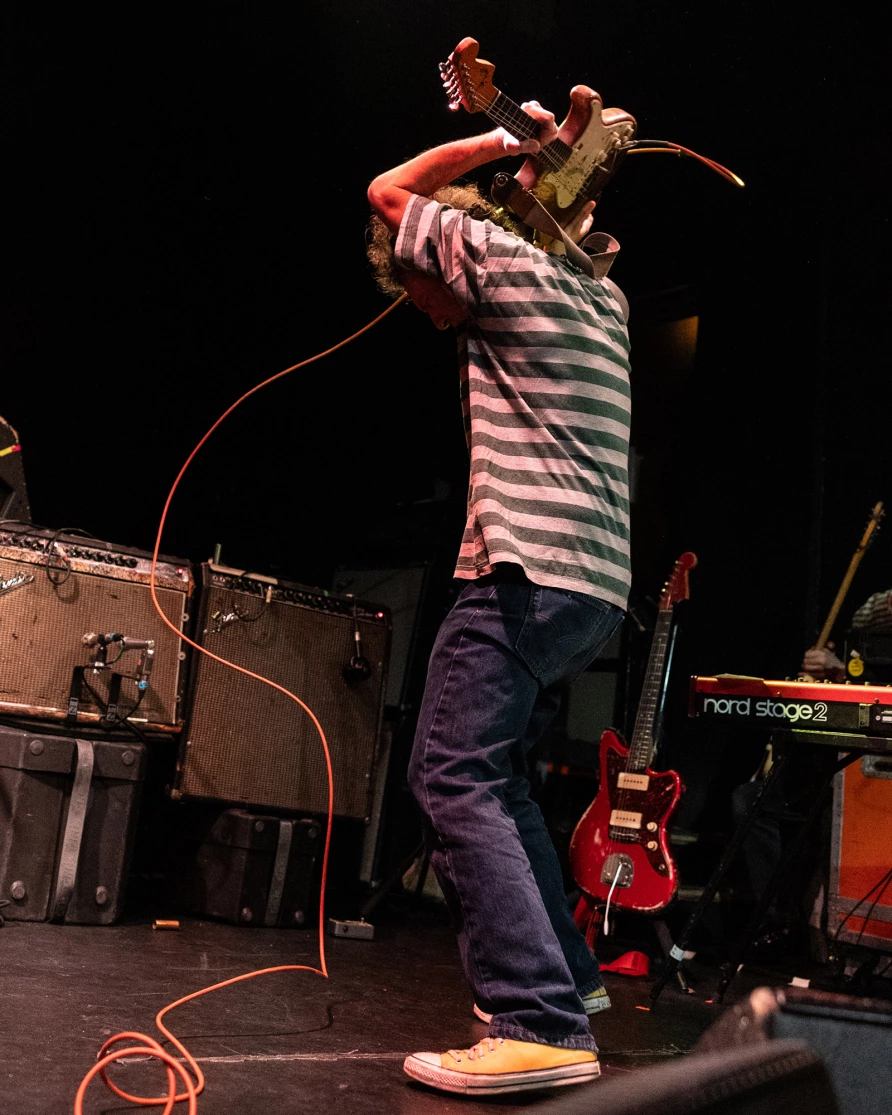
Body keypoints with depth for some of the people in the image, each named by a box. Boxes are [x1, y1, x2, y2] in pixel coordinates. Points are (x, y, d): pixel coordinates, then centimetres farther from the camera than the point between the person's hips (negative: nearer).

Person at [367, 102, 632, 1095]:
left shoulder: (504, 261, -1)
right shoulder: (600, 288, 22)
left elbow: (389, 193, 11)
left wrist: (501, 143, 15)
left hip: (525, 568, -10)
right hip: (597, 583, 10)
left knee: (452, 780, -13)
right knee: (494, 776, 18)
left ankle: (542, 1028, -19)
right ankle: (565, 975, 24)